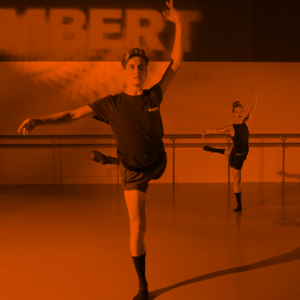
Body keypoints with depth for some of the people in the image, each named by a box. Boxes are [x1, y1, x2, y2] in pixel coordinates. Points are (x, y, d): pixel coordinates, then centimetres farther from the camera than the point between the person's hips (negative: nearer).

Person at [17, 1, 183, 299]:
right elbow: (72, 114, -10)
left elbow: (176, 61, -11)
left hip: (157, 163, 3)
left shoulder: (154, 96, -10)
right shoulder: (111, 103, -14)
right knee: (137, 227, -4)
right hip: (133, 171, -2)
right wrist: (39, 120, -22)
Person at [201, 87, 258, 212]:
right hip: (236, 156, -4)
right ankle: (239, 205, 23)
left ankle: (212, 150, 63)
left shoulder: (246, 122, -7)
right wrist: (207, 131, -43)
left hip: (244, 153, 4)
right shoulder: (231, 127, -20)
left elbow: (253, 109, -10)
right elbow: (217, 130, -29)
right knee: (237, 180, 10)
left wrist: (256, 94, -20)